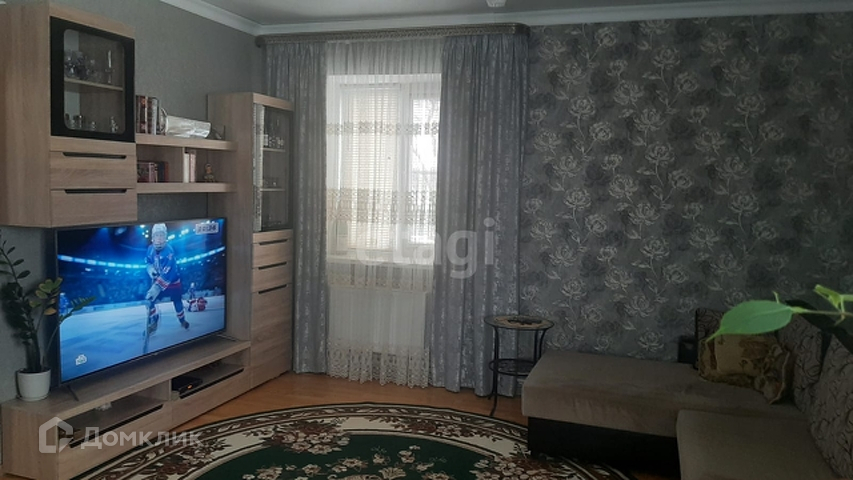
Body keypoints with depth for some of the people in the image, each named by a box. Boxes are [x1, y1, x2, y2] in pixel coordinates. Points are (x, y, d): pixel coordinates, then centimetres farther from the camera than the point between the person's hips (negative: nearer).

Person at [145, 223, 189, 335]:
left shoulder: (169, 251, -31)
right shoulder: (151, 248, -11)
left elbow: (167, 273, -36)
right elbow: (148, 262, 8)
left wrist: (157, 287, -42)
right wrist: (151, 269, -16)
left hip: (173, 281, -4)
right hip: (157, 280, 4)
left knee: (177, 302, 11)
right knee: (149, 300, -12)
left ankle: (182, 320, 40)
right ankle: (153, 323, 7)